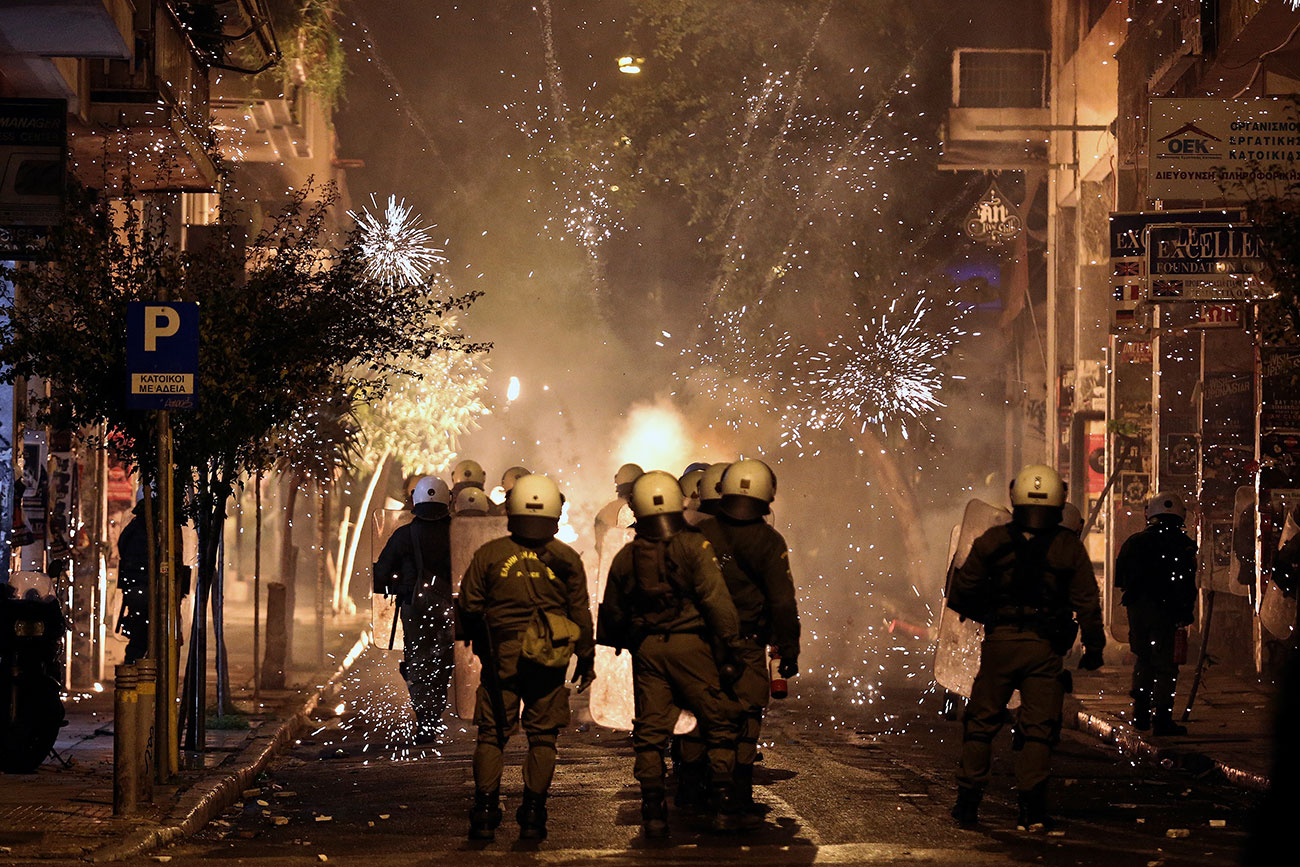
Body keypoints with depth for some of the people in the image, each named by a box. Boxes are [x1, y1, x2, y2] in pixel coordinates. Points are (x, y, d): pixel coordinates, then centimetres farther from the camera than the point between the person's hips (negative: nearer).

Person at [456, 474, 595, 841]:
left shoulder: (489, 554, -1)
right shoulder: (566, 559, 0)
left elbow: (468, 607, 3)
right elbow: (580, 614, 4)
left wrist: (475, 645, 19)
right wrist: (586, 660, 14)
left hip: (500, 655, 0)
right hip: (548, 660, 0)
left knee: (492, 734, 6)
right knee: (542, 736, 7)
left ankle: (485, 813, 0)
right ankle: (533, 816, 4)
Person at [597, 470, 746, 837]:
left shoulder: (626, 556, 8)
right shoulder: (694, 546, -5)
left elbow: (612, 612, 17)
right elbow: (716, 600, -13)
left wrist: (615, 642, 36)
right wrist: (731, 647, -9)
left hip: (646, 648, 3)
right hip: (689, 643, -3)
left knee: (650, 732, 7)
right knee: (717, 723, 5)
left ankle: (653, 811, 2)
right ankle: (722, 804, 1)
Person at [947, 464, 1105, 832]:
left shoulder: (993, 542, -1)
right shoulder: (1069, 547, 0)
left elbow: (960, 596, 2)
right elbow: (1087, 602, 0)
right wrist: (1094, 648, 11)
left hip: (999, 643, 0)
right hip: (1045, 649, 0)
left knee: (981, 722, 11)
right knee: (1038, 728, 4)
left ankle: (968, 802, 12)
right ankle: (1032, 808, -3)